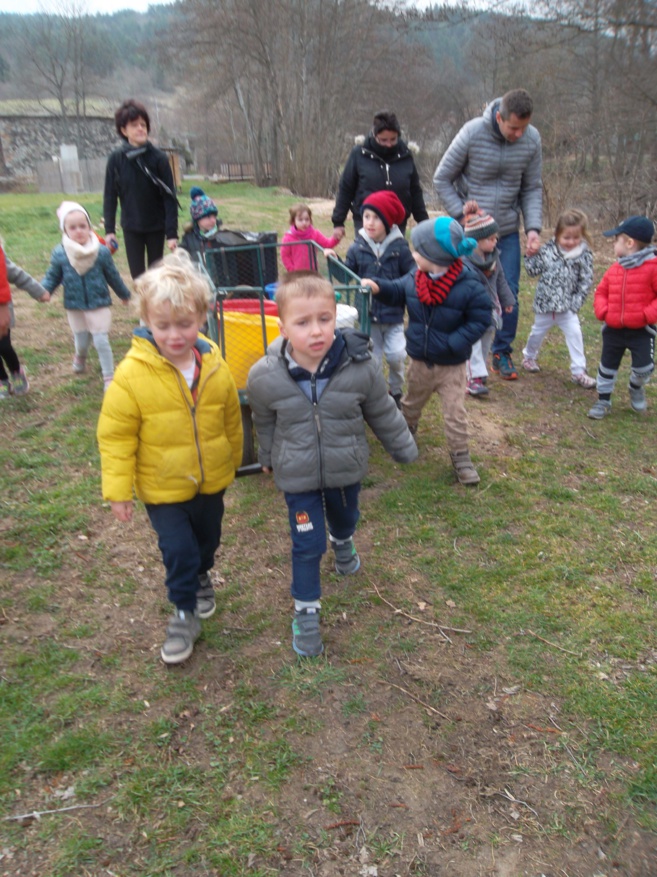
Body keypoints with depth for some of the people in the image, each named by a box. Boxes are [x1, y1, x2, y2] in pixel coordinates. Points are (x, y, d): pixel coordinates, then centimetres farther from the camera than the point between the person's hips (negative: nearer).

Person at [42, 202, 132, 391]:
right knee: (81, 341, 17)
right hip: (74, 306, 2)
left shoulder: (102, 251, -12)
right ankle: (80, 357, 53)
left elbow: (113, 276, 2)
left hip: (99, 304, -2)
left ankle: (109, 377, 12)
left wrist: (124, 294, 14)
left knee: (101, 341, -2)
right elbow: (53, 277, 0)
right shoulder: (59, 254, -10)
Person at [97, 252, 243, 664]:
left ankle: (202, 577, 55)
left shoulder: (215, 367, -10)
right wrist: (118, 489, -13)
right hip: (163, 488, -3)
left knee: (208, 538, 22)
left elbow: (231, 419, 4)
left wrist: (233, 460, 15)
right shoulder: (132, 375, -21)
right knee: (178, 550, -1)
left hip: (212, 480, 4)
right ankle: (185, 613, 25)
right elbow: (115, 435, -14)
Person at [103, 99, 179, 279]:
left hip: (156, 226, -1)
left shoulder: (158, 158, -10)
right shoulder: (116, 159, -6)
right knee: (138, 276, 2)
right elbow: (110, 197, 0)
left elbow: (169, 197, -10)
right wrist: (109, 230, -4)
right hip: (131, 227, 1)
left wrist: (172, 232, -14)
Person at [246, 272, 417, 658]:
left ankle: (343, 543, 66)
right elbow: (265, 423, -1)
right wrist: (269, 459, 15)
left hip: (347, 469, 2)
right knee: (308, 545, 4)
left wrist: (404, 448, 8)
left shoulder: (361, 366, -23)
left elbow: (382, 413, -5)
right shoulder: (265, 377, -23)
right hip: (298, 477, -2)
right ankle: (306, 611, 26)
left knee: (346, 519, 29)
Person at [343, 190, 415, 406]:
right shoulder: (357, 248, -3)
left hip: (393, 314, -2)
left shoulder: (400, 247, -9)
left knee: (396, 356, -5)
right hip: (368, 313, 2)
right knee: (372, 358, 10)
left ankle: (396, 392, 21)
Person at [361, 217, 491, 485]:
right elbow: (398, 291, 10)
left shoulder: (469, 287, -24)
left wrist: (453, 343, -27)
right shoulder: (414, 279, -9)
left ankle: (460, 457, 18)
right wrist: (378, 286, -9)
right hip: (420, 361, 5)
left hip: (451, 365, -5)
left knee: (455, 413, 3)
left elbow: (480, 320, -18)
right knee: (412, 402, 26)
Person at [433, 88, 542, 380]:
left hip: (508, 232, 3)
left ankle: (502, 353, 20)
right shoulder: (472, 133, -15)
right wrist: (464, 217, -14)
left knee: (509, 293, 3)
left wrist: (533, 227, -10)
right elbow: (442, 179, -6)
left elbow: (532, 189, 4)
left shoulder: (532, 139, -6)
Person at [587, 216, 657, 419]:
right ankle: (603, 400, 26)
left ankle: (636, 388, 23)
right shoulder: (614, 270, 4)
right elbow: (601, 293, 11)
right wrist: (602, 311, -5)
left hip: (641, 330, -4)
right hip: (613, 329, 5)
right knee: (607, 365, 11)